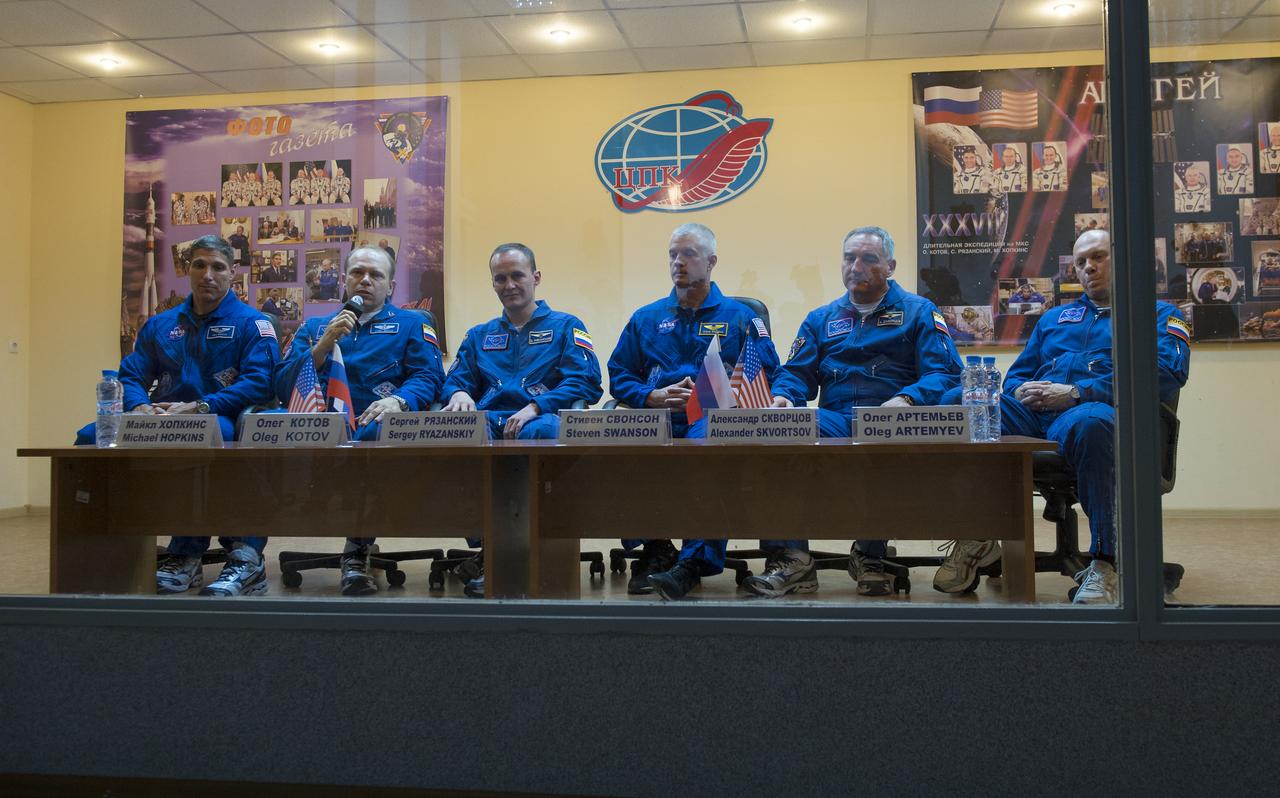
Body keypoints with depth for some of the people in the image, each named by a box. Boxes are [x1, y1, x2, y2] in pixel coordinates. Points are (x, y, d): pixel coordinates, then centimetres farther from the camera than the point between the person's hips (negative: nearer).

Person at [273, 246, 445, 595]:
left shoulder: (411, 325, 21)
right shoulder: (314, 327, 26)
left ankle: (356, 553, -25)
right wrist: (323, 346, -2)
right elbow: (283, 386, 12)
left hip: (374, 424, -2)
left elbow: (428, 377, 3)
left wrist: (398, 400, -18)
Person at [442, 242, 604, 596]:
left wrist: (535, 408, -14)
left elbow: (587, 383, 2)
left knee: (540, 431, -41)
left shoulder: (566, 326, 18)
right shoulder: (479, 336, 31)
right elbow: (455, 380, 21)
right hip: (489, 423, 3)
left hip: (540, 420, -2)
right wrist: (459, 394, -7)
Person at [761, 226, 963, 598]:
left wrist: (905, 400, -20)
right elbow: (797, 373, 18)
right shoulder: (821, 319, 26)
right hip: (833, 422, 3)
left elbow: (945, 373, 1)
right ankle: (793, 558, -32)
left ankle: (870, 556, -20)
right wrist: (782, 397, -8)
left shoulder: (918, 312, 15)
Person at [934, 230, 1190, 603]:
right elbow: (1017, 375, 33)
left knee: (1090, 422, -43)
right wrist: (1020, 391, 4)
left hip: (1092, 409, -5)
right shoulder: (1055, 317, 35)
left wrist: (1076, 393, -12)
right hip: (1032, 411, 5)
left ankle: (1104, 564, -33)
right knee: (958, 402, -23)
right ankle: (976, 537, -19)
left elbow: (1167, 375, -2)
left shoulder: (1160, 314, 18)